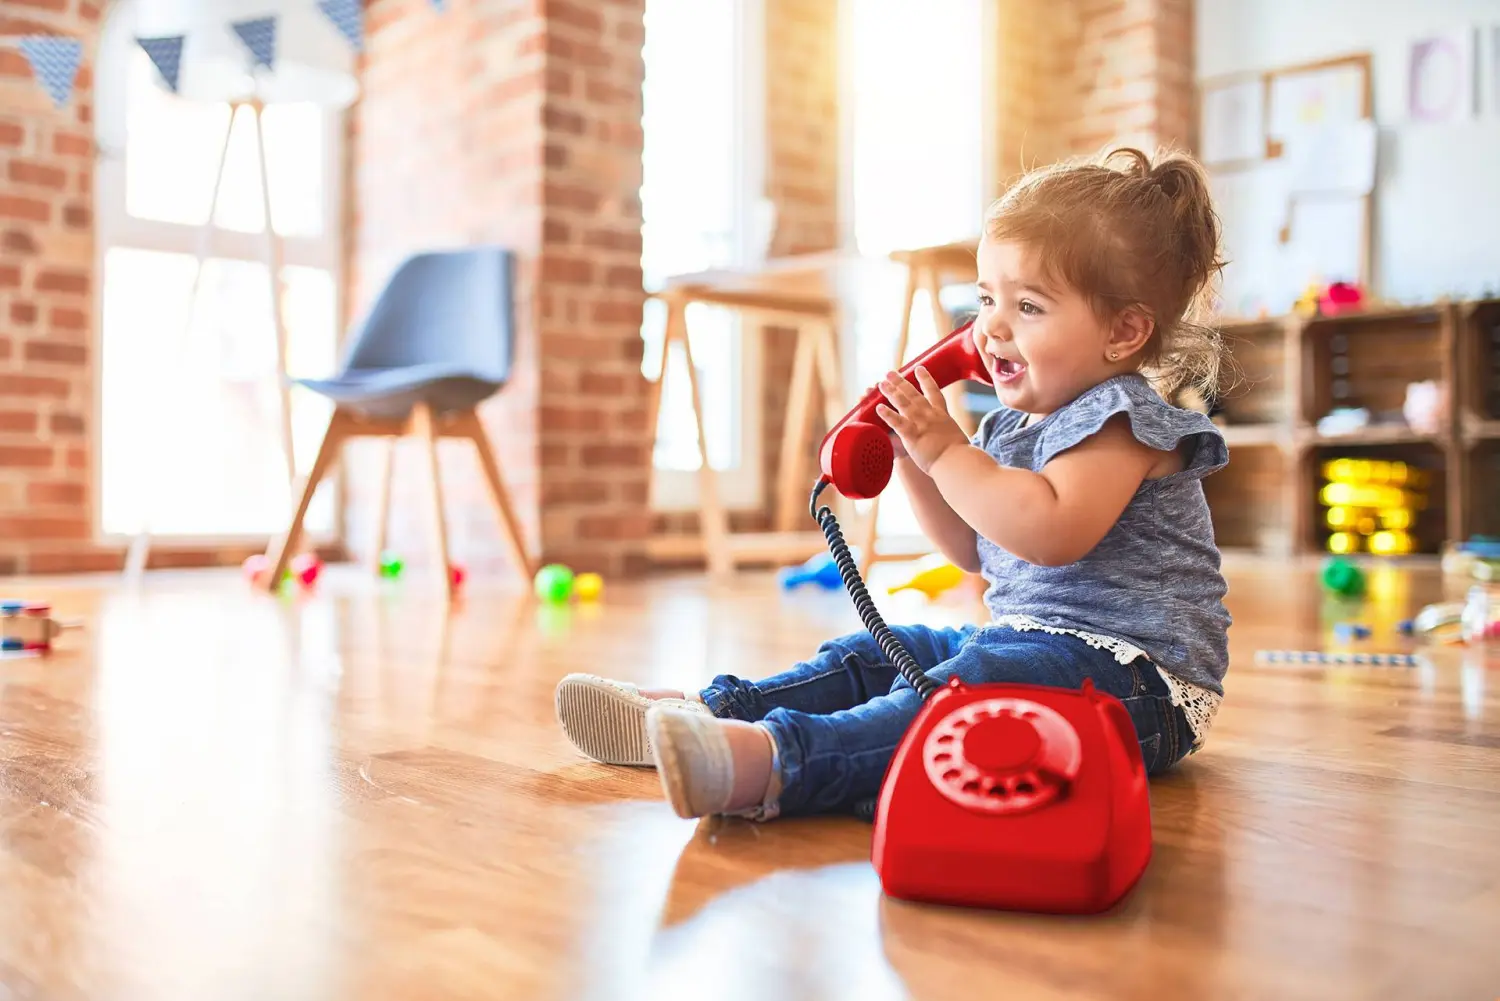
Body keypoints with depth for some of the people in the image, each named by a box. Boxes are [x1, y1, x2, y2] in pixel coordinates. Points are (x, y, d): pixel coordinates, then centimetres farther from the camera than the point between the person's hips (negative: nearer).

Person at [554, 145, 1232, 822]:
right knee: (871, 656, 5)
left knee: (969, 685, -36)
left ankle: (777, 761, -55)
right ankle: (706, 713, -3)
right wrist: (911, 456, 6)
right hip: (1023, 640, 10)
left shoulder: (1121, 417, -13)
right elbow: (973, 550, 19)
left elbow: (1052, 533, -30)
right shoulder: (1014, 423, 15)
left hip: (1138, 672, -10)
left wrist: (948, 453, -23)